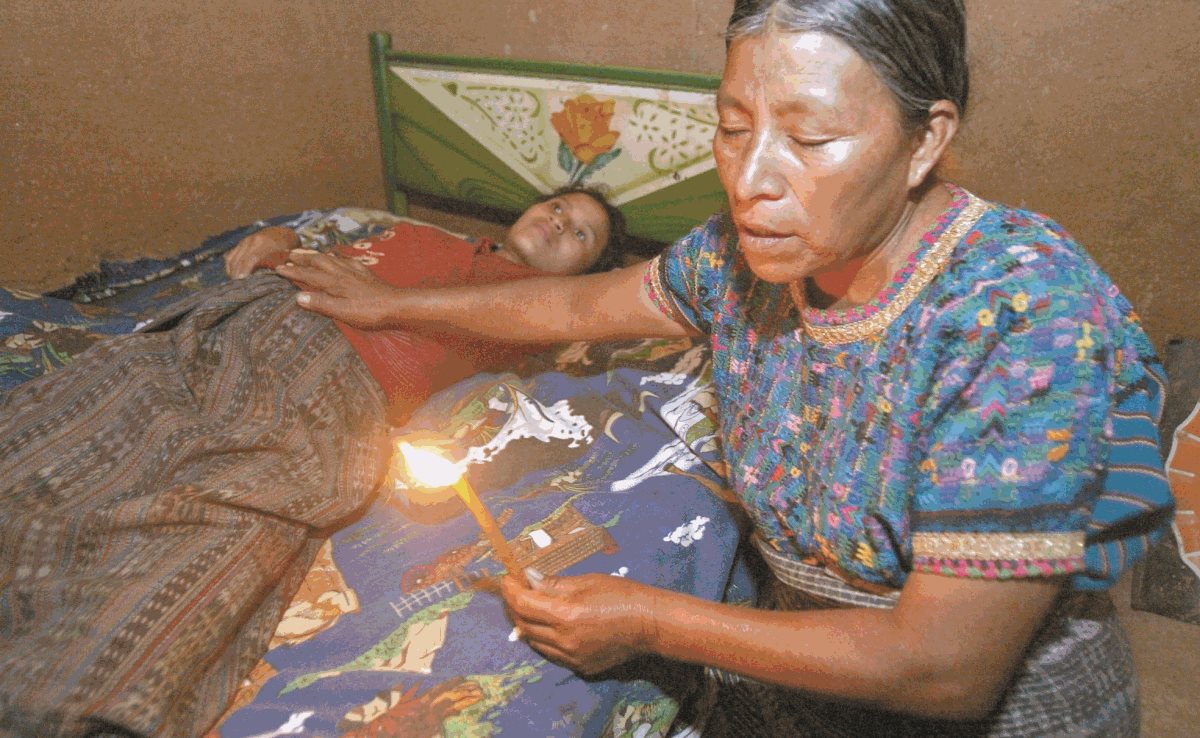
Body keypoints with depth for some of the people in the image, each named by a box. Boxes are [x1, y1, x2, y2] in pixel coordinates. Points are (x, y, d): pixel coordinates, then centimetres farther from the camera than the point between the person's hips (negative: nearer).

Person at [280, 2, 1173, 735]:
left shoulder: (1033, 321, -30)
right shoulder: (752, 249, -10)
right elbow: (578, 305, 8)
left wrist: (649, 623, -22)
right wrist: (389, 304, 15)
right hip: (805, 661, 5)